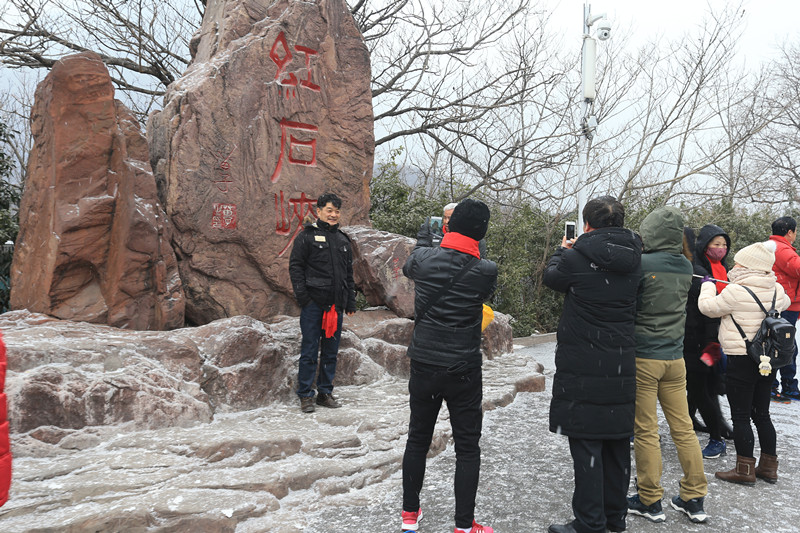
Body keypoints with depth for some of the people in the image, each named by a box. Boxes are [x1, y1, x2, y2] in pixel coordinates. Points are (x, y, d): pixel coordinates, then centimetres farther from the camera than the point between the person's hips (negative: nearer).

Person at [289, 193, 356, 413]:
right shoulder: (307, 236, 0)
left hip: (336, 304, 5)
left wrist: (350, 302, 14)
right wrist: (302, 296, -12)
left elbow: (349, 274, 20)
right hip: (314, 303, -5)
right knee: (309, 351, -2)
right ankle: (305, 395, 8)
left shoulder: (343, 240, 17)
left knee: (331, 351, 10)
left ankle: (325, 392, 21)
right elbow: (295, 267, -3)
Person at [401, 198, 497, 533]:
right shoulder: (485, 271, -14)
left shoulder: (424, 258, -7)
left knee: (418, 439, 17)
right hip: (463, 370, -3)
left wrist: (424, 241, 32)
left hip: (423, 365, 3)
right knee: (467, 448, 9)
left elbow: (408, 268, 17)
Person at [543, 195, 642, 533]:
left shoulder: (578, 257, -14)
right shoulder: (632, 260, 3)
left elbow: (552, 277, 5)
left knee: (586, 444, 2)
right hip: (622, 365, 6)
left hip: (583, 366, -6)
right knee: (618, 443, 15)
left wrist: (563, 250, 25)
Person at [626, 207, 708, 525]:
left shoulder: (642, 264, -15)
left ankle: (650, 502, 14)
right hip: (675, 358, 6)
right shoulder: (686, 267, 5)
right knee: (683, 428, 12)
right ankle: (694, 499, 21)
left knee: (645, 432, 4)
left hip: (643, 358, -6)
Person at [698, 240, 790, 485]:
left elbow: (708, 307, -6)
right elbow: (785, 303, 25)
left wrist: (707, 286, 11)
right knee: (762, 413, 16)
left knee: (741, 417, 1)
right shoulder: (776, 290, 3)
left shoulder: (736, 292, -18)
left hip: (741, 360, -7)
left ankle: (745, 469, 7)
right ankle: (768, 466, 24)